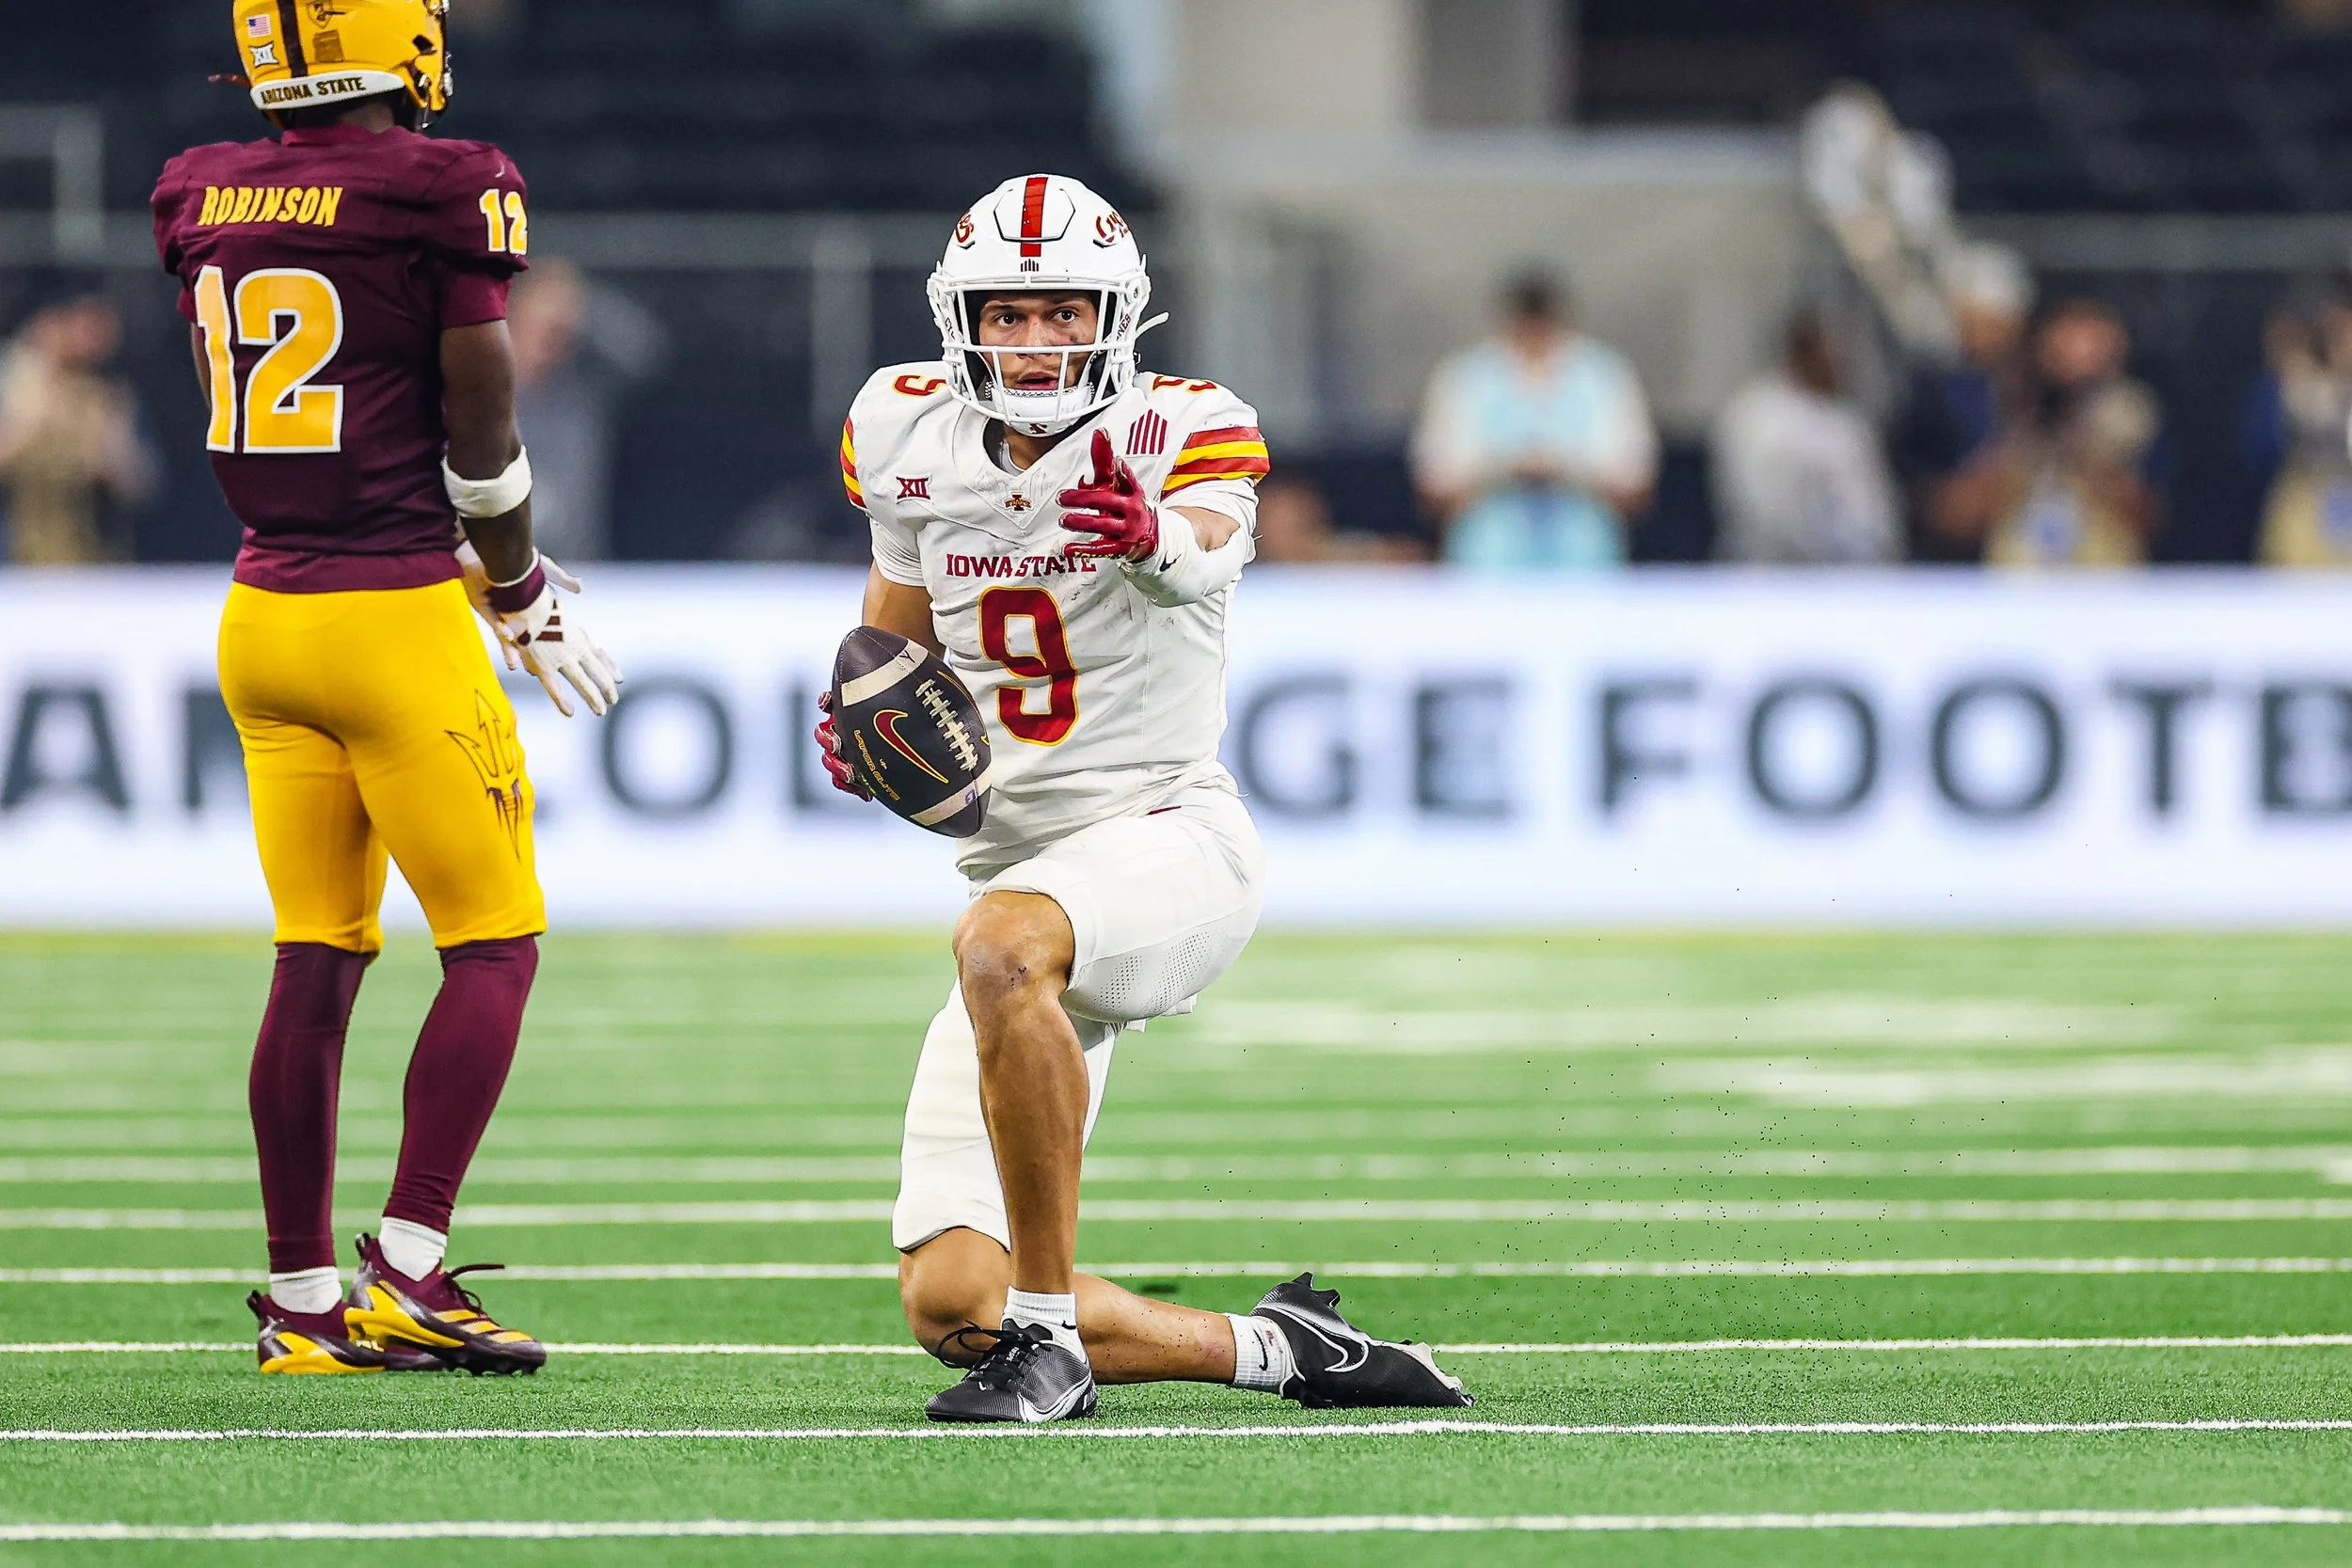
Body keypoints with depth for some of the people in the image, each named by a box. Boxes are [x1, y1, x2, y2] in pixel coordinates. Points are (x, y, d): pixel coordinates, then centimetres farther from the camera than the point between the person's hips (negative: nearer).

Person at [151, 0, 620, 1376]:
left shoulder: (206, 199, 6)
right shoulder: (443, 193, -12)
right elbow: (481, 436, -10)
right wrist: (522, 597, 8)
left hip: (264, 614, 6)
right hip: (397, 619, -6)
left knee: (316, 961, 10)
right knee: (495, 945, 4)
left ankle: (305, 1300, 10)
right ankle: (409, 1271, -4)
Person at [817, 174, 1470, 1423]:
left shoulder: (1182, 432, -8)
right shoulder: (912, 442, 5)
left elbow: (1205, 546, -33)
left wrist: (1157, 536, -57)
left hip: (1168, 838, -6)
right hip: (1020, 872, 6)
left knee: (1001, 944, -41)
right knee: (949, 1307, -5)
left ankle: (1049, 1328, -31)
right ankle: (1278, 1351, 13)